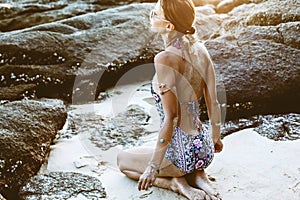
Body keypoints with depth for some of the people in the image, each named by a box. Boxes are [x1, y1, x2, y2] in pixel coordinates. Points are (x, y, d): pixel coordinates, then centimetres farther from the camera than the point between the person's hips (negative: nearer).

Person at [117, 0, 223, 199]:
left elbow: (171, 118, -24)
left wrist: (153, 167, -16)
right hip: (205, 148, 6)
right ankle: (199, 178, 14)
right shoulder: (200, 50, -3)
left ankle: (176, 183, 3)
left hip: (182, 153, -6)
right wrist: (216, 138, 21)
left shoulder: (165, 59, -23)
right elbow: (214, 103, 3)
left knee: (123, 159, 22)